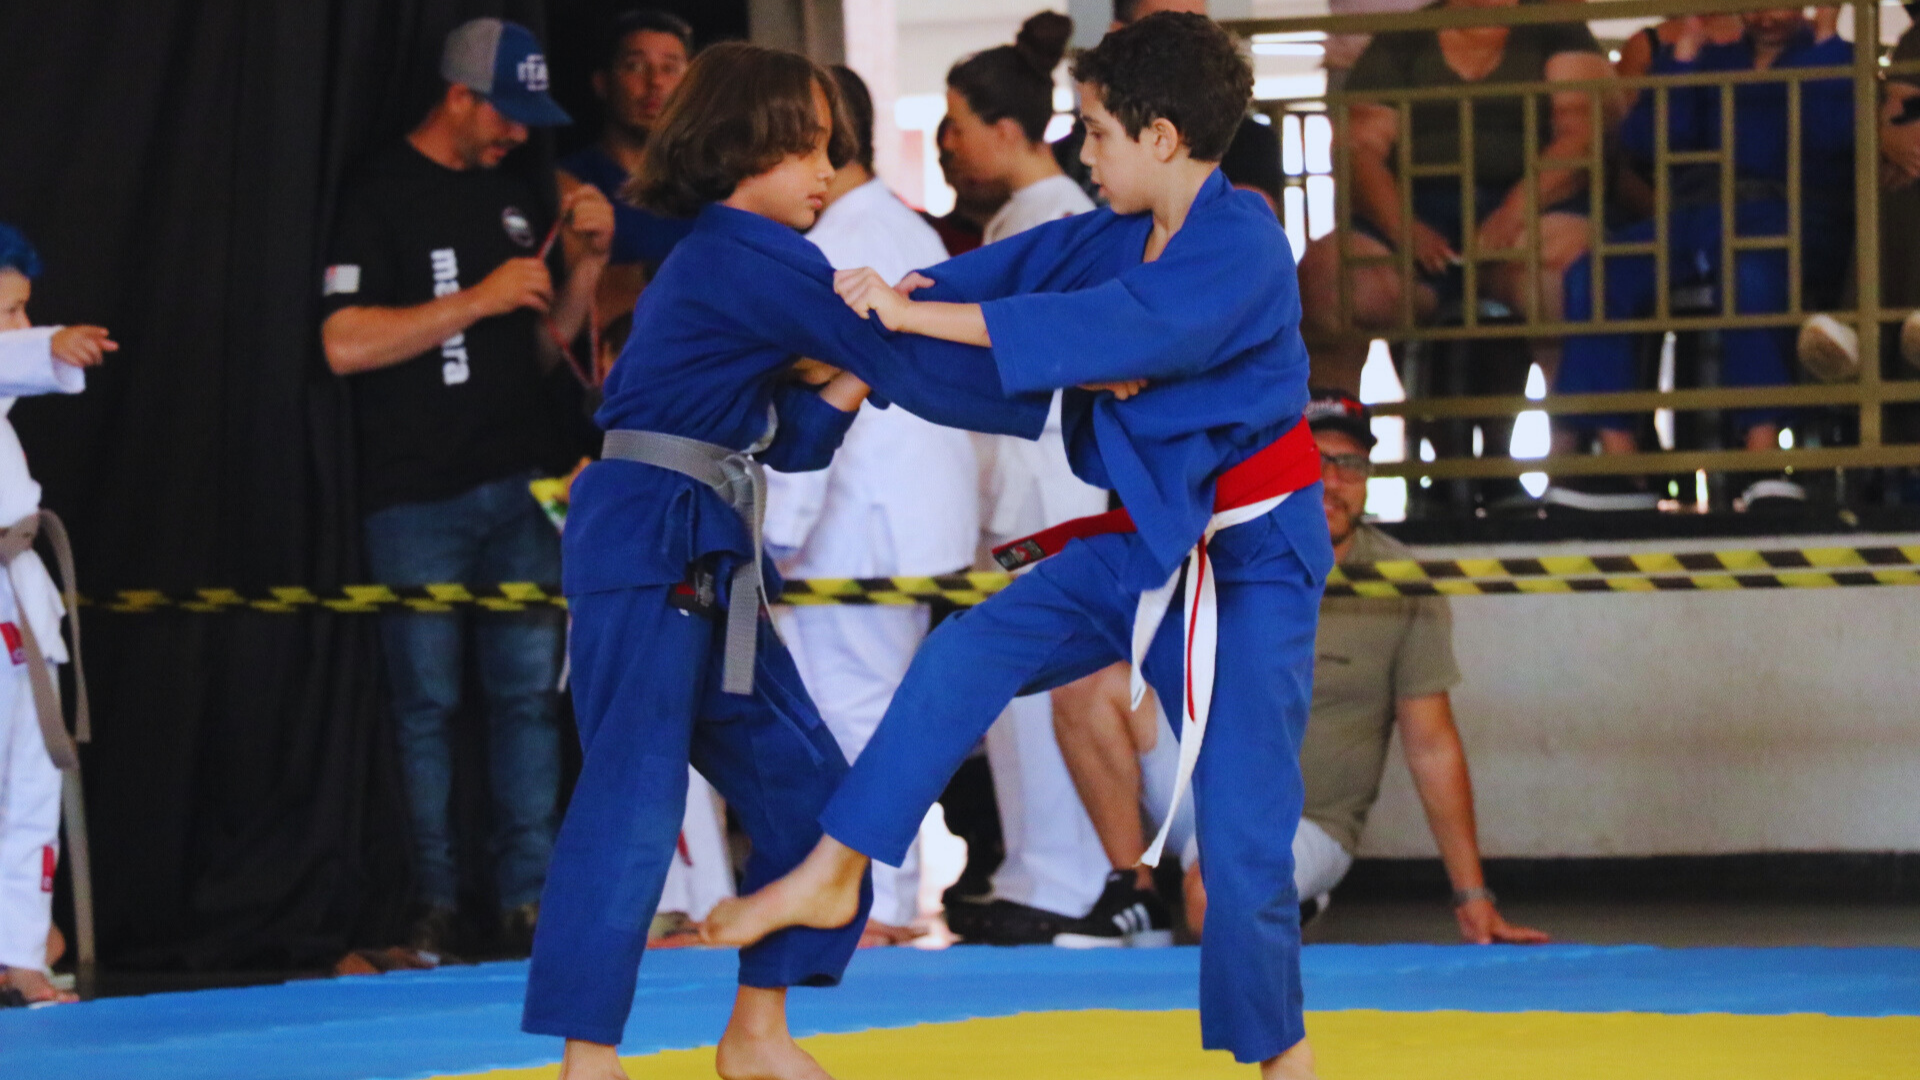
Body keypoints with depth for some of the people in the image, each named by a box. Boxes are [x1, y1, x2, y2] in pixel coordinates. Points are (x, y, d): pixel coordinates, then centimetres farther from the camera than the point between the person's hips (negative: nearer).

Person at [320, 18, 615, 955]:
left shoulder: (515, 194, 16)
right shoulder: (382, 194, -4)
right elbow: (345, 345, -13)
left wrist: (587, 262, 3)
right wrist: (477, 300, -16)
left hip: (522, 485, 5)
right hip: (417, 493, -5)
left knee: (529, 691, 0)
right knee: (427, 701, -2)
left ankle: (528, 894, 2)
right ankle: (434, 903, 3)